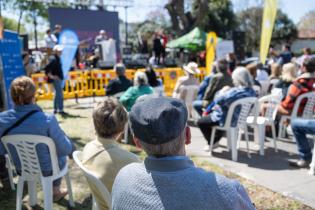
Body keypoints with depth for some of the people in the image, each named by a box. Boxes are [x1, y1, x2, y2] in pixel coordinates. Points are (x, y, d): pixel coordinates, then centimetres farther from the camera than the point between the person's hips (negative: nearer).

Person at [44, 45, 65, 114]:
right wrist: (51, 76, -20)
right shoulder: (53, 59, -16)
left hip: (59, 78, 10)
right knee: (60, 94, -8)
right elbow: (46, 69, -23)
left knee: (57, 94, 15)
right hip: (56, 79, -10)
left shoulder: (58, 59, 12)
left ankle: (55, 109, 24)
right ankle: (60, 109, -3)